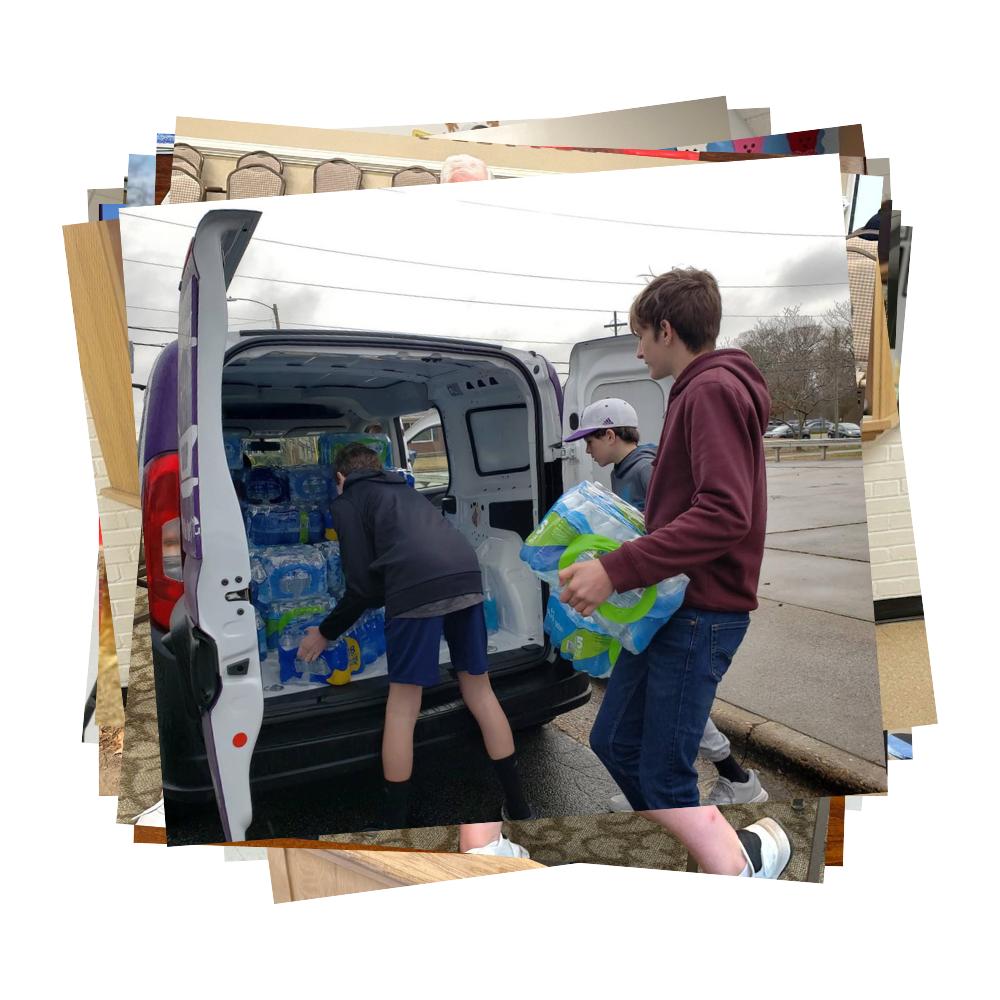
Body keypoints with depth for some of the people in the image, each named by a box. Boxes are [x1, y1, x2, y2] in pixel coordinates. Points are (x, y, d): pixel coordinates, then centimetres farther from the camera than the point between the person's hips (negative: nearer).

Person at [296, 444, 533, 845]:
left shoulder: (347, 503, 18)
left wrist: (325, 632, 25)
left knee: (402, 708, 9)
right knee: (480, 691, 19)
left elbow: (363, 586, 10)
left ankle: (395, 825, 21)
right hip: (467, 575, 6)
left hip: (417, 586, -6)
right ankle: (518, 808, 28)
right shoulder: (404, 490, 35)